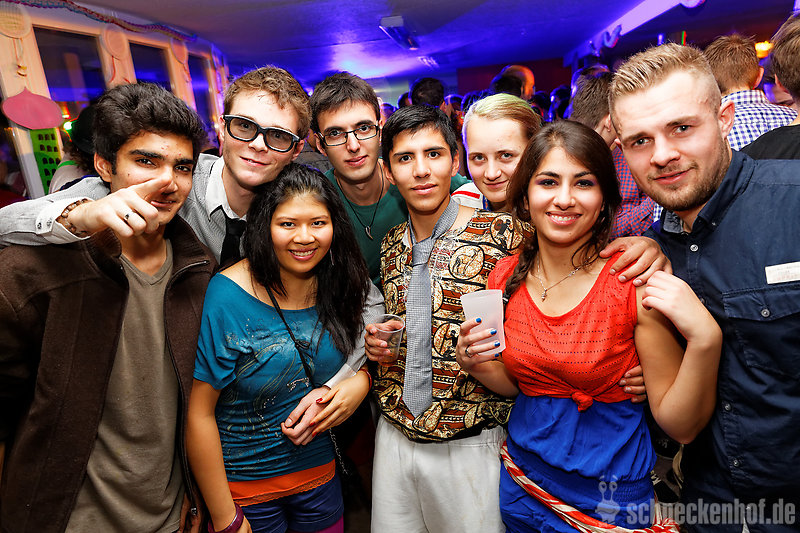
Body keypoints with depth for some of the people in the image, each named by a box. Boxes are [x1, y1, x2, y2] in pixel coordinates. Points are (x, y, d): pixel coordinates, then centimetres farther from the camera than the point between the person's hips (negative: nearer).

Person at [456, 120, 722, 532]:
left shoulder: (638, 282, -19)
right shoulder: (506, 278, -7)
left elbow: (680, 425, -15)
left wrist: (705, 340, -30)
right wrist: (475, 363, -13)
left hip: (611, 497, -3)